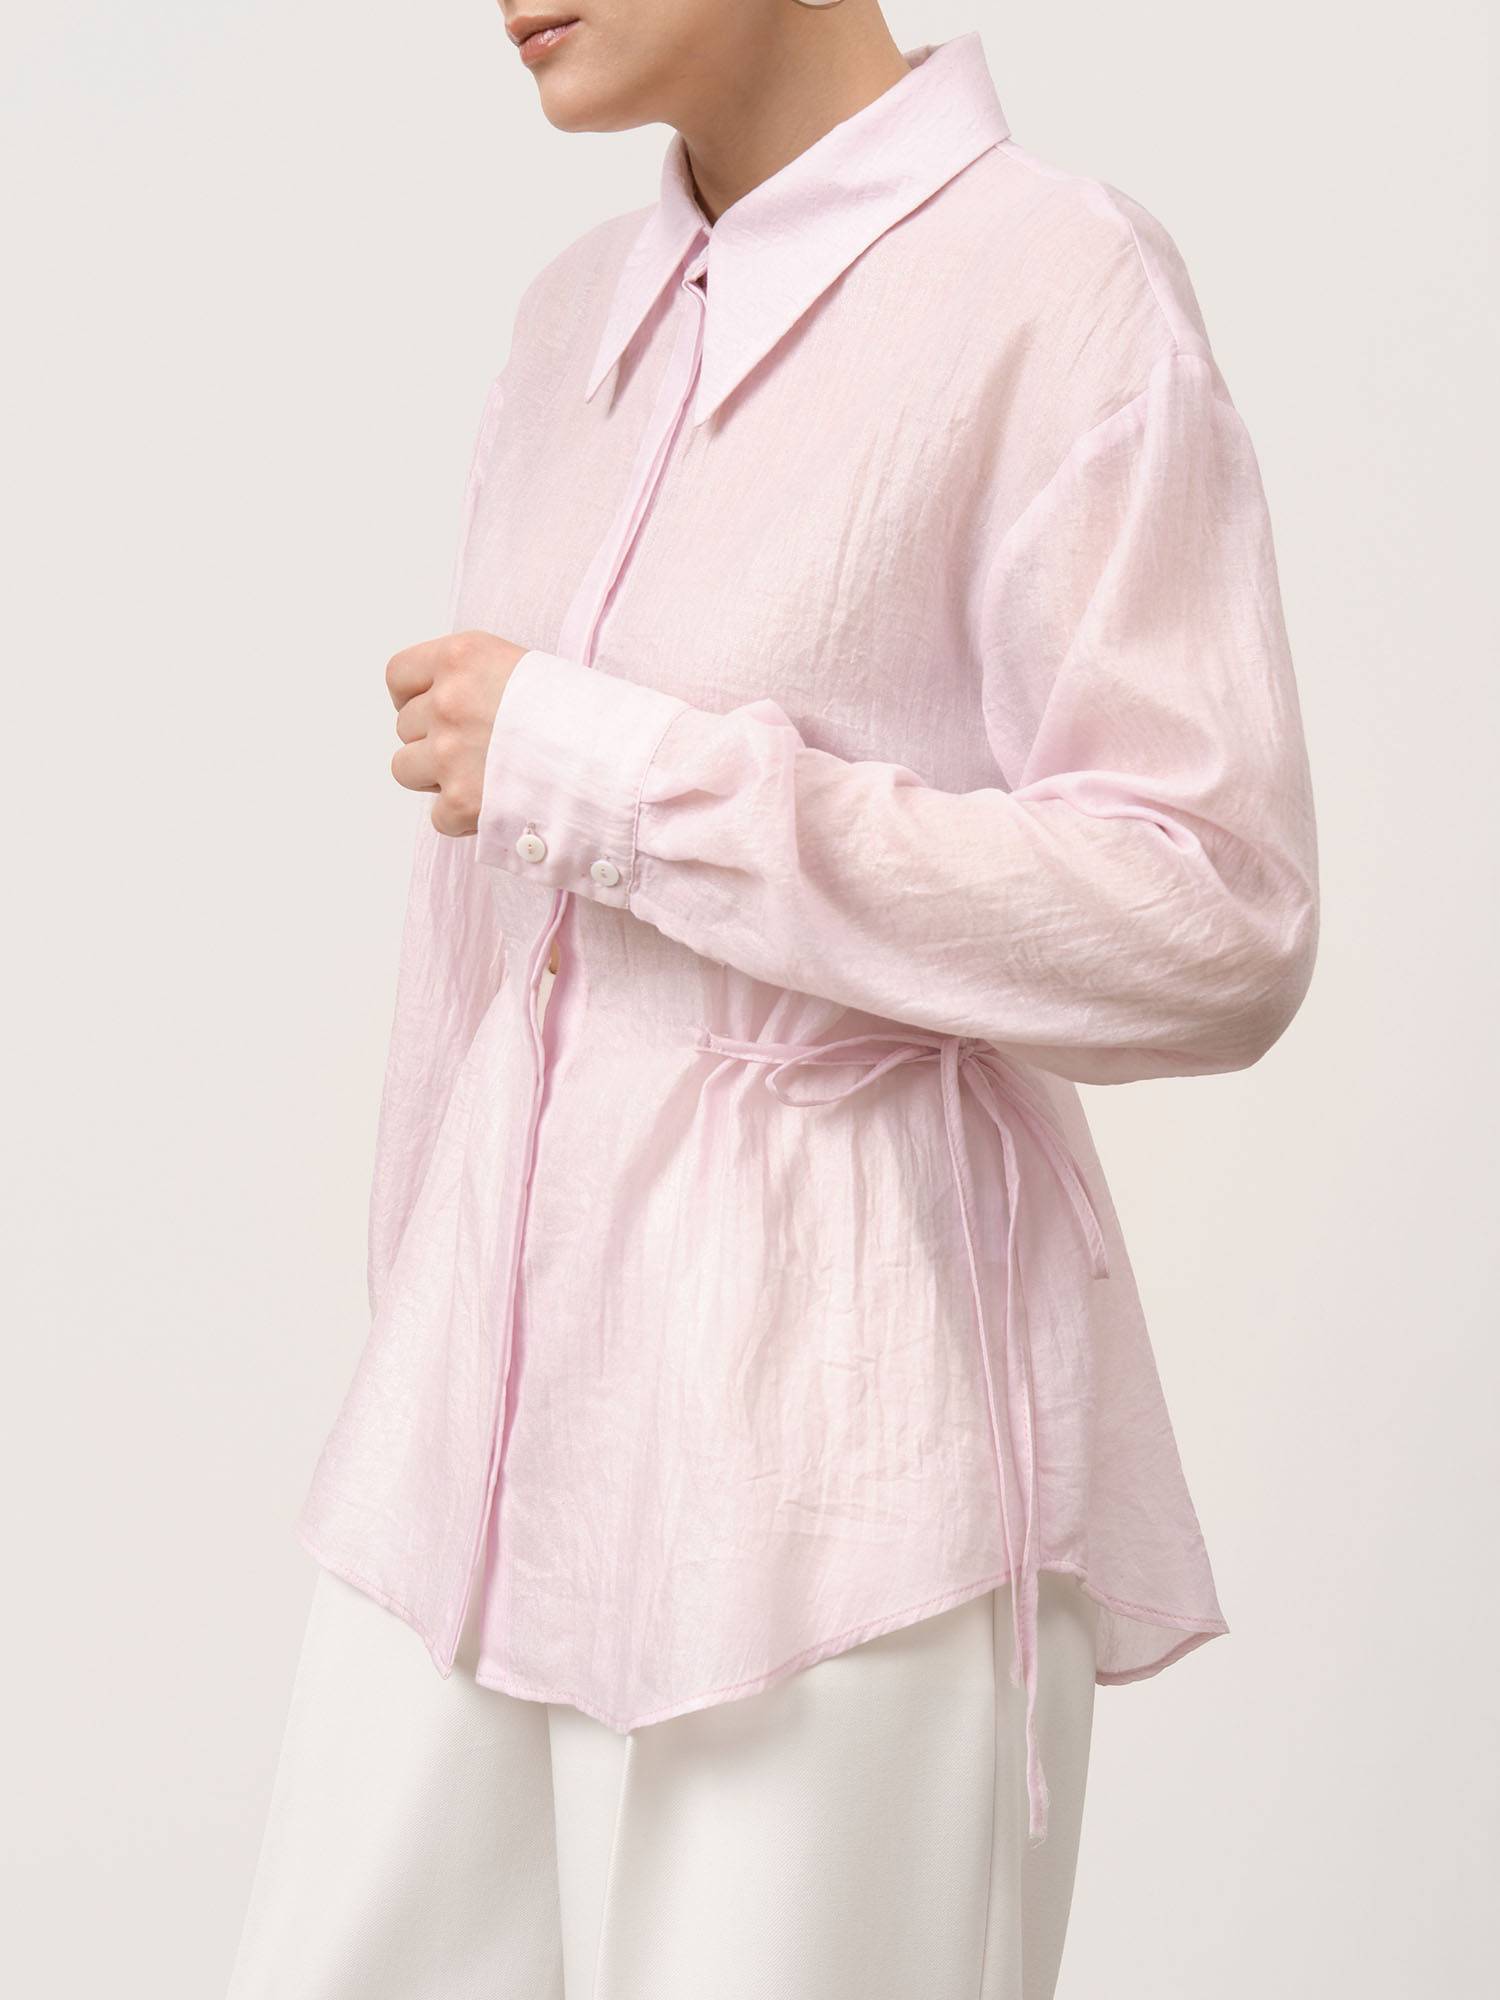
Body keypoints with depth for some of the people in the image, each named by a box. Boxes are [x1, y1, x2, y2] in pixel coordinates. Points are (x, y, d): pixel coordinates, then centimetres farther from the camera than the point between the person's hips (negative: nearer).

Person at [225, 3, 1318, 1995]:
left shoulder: (1053, 291, -10)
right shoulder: (581, 314, 11)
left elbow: (1212, 929, -17)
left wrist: (603, 773, -16)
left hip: (827, 1420, -6)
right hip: (505, 1381, 7)